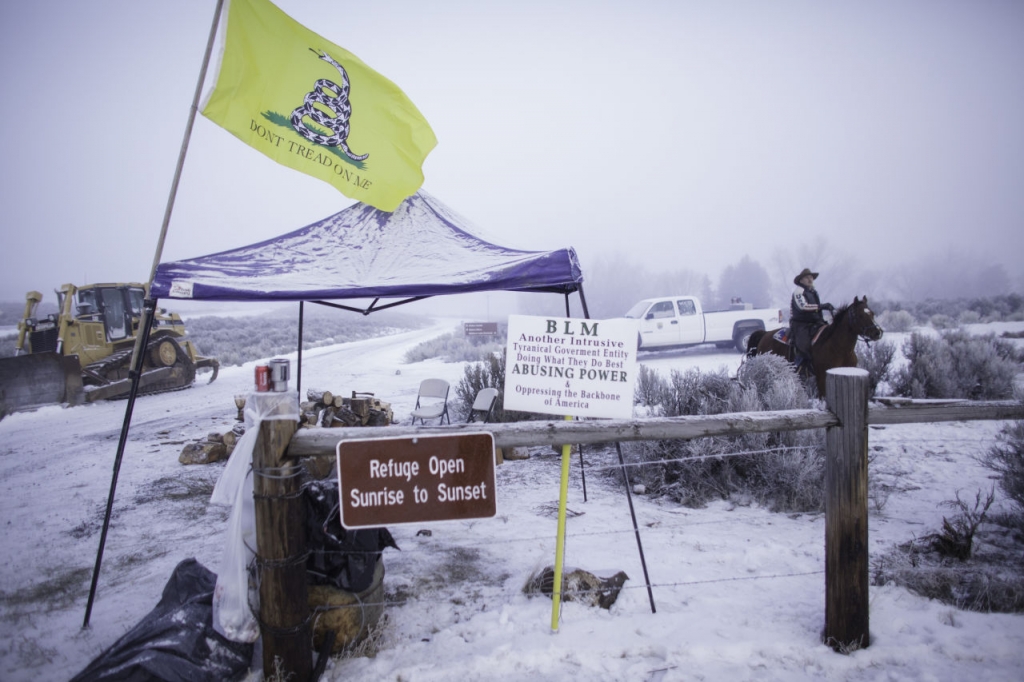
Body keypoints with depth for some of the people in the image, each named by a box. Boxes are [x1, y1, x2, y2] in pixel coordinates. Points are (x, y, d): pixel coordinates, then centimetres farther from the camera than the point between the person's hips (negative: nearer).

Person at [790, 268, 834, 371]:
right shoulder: (798, 292, -7)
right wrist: (822, 306, -26)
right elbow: (803, 306, -24)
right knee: (804, 345, -28)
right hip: (801, 325, -9)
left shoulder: (814, 292, 20)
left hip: (815, 323, 9)